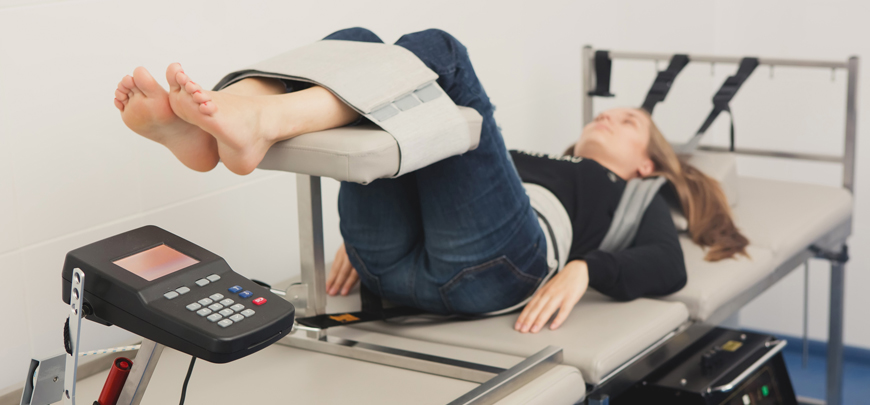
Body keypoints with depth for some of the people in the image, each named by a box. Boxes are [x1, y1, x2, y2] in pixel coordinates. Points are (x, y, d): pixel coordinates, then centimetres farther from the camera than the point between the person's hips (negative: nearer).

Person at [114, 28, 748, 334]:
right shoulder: (532, 157, 44)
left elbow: (669, 266, 8)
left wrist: (584, 268, -11)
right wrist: (366, 226, 10)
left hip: (487, 266, -5)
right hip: (393, 259, 5)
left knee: (433, 51, -20)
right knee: (357, 42, -9)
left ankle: (255, 126, -45)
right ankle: (206, 124, -37)